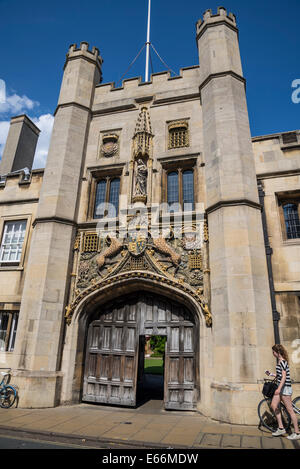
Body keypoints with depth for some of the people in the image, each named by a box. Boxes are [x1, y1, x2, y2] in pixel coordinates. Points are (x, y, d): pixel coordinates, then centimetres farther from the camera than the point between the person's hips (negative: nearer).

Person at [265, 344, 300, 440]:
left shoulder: (283, 362, -16)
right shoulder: (279, 361, 12)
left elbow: (284, 376, -21)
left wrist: (279, 388, -26)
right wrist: (271, 374, 18)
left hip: (285, 387, -10)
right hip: (280, 387, 10)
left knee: (290, 410, 0)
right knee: (273, 405, 7)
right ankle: (281, 428, 15)